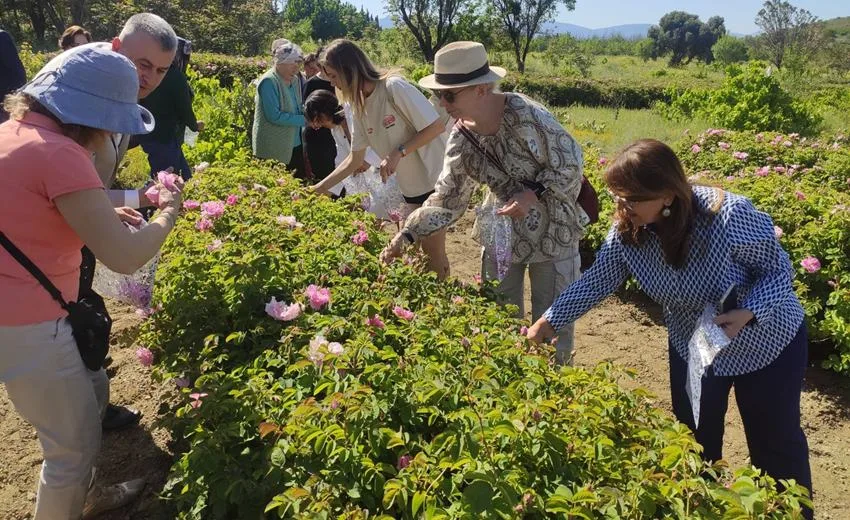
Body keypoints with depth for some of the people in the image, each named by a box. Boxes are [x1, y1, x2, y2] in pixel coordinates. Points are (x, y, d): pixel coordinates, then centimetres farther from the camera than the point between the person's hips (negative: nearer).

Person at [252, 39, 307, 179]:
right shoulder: (269, 82, -16)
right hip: (273, 148, -8)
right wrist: (304, 120, -21)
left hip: (295, 144, 8)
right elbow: (275, 116, -23)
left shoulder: (295, 80, 8)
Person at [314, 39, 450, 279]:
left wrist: (398, 152, -24)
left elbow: (437, 126, -21)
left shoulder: (394, 88, -20)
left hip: (436, 178, -8)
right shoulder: (359, 107, 4)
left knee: (433, 249, 0)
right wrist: (319, 188, 8)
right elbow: (355, 159, 10)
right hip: (410, 186, 8)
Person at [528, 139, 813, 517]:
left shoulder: (730, 217, -35)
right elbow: (597, 281, -6)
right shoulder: (626, 230, -19)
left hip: (768, 341, -3)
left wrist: (747, 313, -38)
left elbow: (779, 270, -21)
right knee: (695, 443, 16)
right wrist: (549, 321, -10)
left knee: (776, 442, 15)